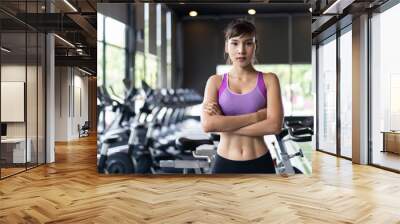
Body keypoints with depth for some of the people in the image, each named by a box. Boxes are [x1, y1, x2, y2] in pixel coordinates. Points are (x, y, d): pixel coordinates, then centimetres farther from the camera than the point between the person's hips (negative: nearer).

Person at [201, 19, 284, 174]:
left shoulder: (268, 80, 0)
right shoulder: (216, 81, 2)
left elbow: (274, 125, -14)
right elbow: (207, 124, -14)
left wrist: (223, 123, -13)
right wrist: (256, 116, -14)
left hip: (260, 165, 0)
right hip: (225, 165, 1)